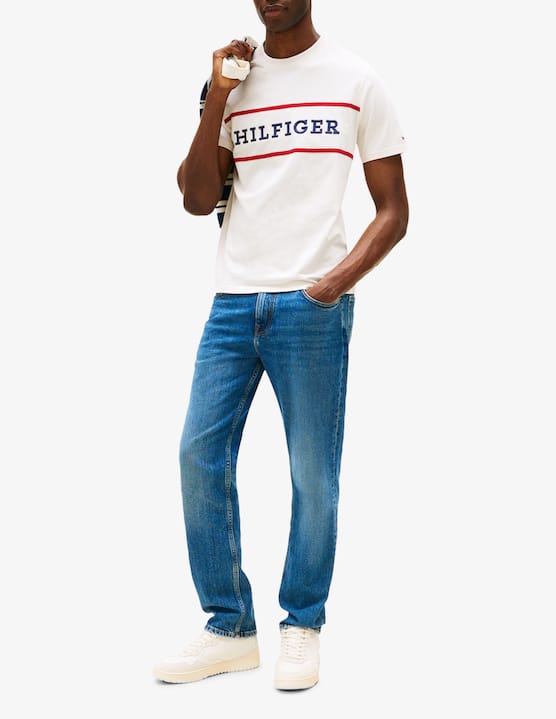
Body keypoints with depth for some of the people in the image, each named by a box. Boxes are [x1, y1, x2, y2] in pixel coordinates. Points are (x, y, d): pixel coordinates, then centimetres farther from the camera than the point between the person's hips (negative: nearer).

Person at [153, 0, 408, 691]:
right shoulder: (234, 78, 12)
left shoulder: (355, 81, 3)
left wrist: (342, 277, -14)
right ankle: (230, 628, 13)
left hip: (311, 305, -3)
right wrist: (218, 97, -2)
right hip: (233, 300, 4)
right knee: (200, 453, 0)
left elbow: (393, 209, 3)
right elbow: (197, 199, 6)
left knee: (312, 472, 1)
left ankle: (302, 627, 18)